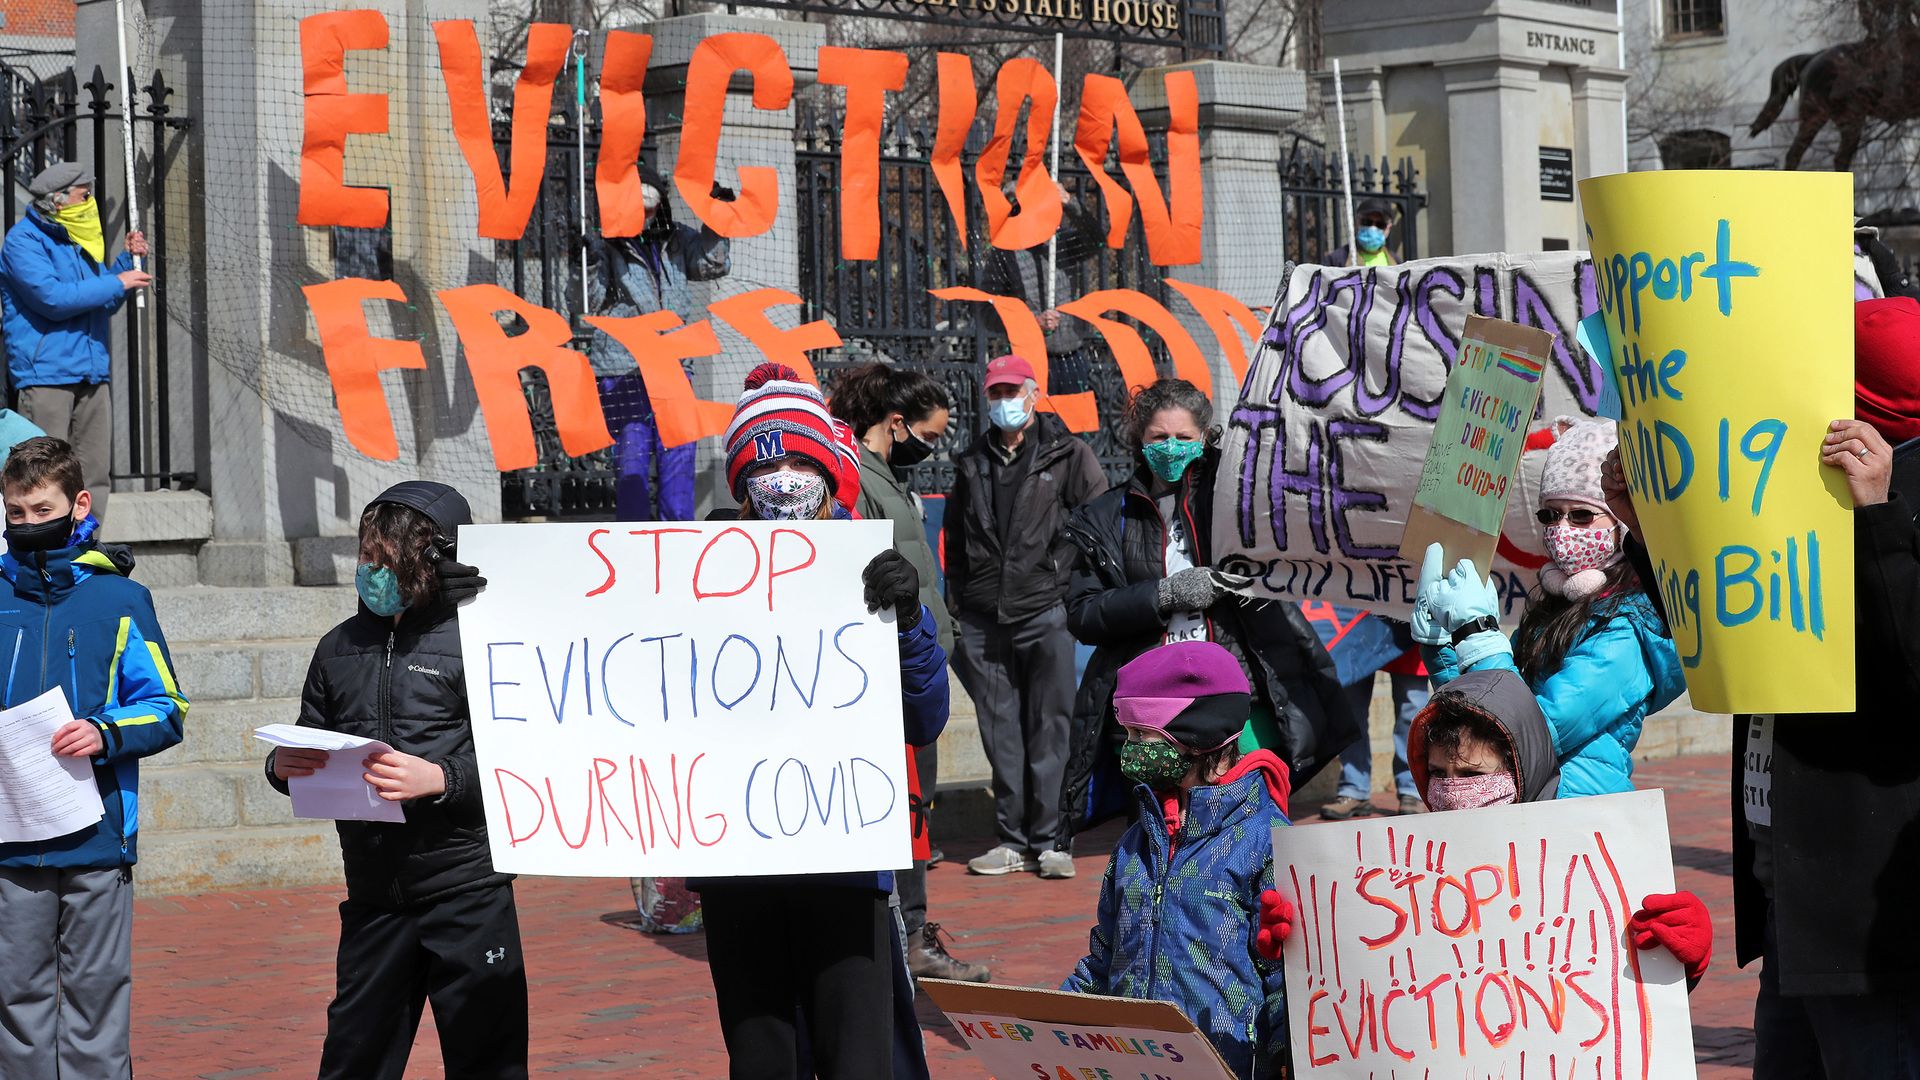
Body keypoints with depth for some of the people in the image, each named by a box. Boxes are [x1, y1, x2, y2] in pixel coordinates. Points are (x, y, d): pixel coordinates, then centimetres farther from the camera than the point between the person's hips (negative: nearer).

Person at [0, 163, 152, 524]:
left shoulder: (77, 242, 19)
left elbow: (102, 303, 28)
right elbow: (53, 298, -20)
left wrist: (127, 261, 13)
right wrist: (117, 284, -13)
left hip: (91, 373, 8)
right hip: (45, 373, -8)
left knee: (95, 474, 8)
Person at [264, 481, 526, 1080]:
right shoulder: (341, 647, 11)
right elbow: (310, 749, 19)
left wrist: (442, 778, -25)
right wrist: (283, 765, -2)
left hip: (466, 889, -5)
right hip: (374, 896, 5)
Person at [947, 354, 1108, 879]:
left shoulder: (1068, 455, 4)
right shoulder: (972, 464, 16)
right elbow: (955, 540, 22)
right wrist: (956, 605, 15)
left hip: (1046, 613, -4)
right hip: (983, 619, 4)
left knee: (1049, 730, -2)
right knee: (1000, 733, 4)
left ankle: (1048, 840, 3)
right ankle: (1013, 840, 10)